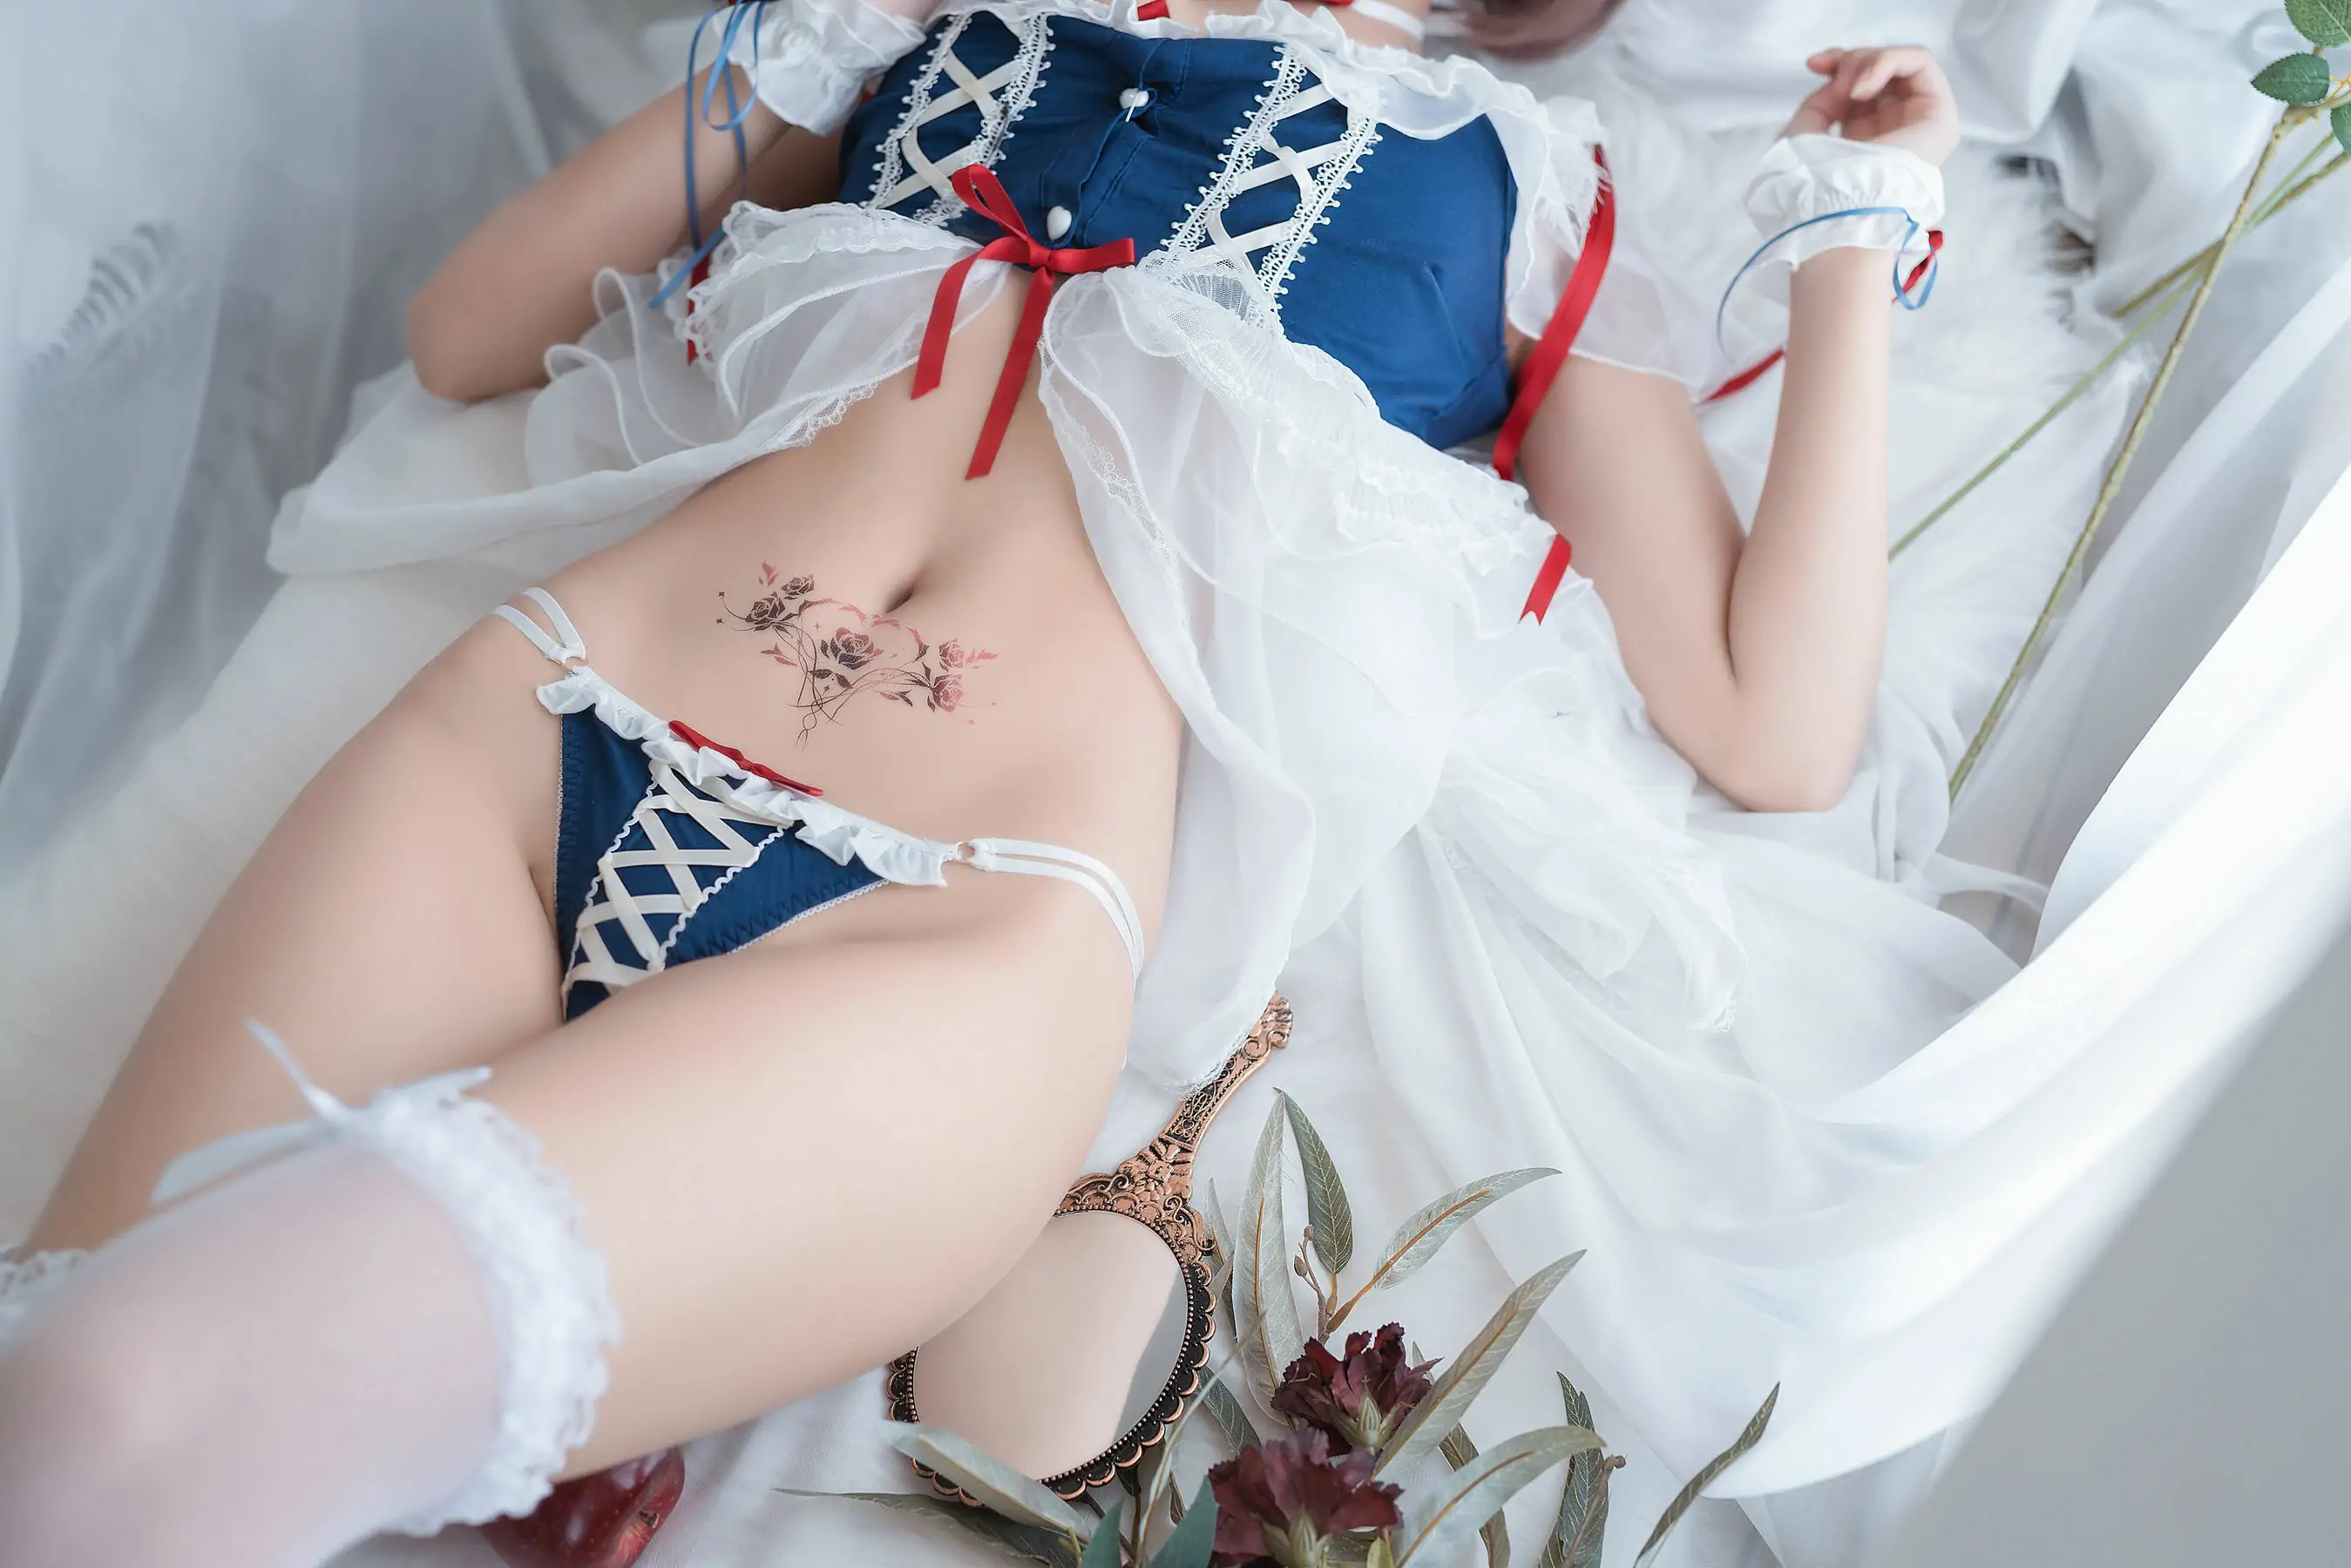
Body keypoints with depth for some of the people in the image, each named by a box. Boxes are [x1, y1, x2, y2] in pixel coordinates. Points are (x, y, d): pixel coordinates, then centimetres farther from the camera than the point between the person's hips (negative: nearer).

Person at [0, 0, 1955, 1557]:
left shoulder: (1522, 182, 21)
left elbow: (1776, 734, 11)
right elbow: (465, 339, 23)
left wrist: (1851, 239, 13)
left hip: (975, 921, -3)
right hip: (525, 735, 4)